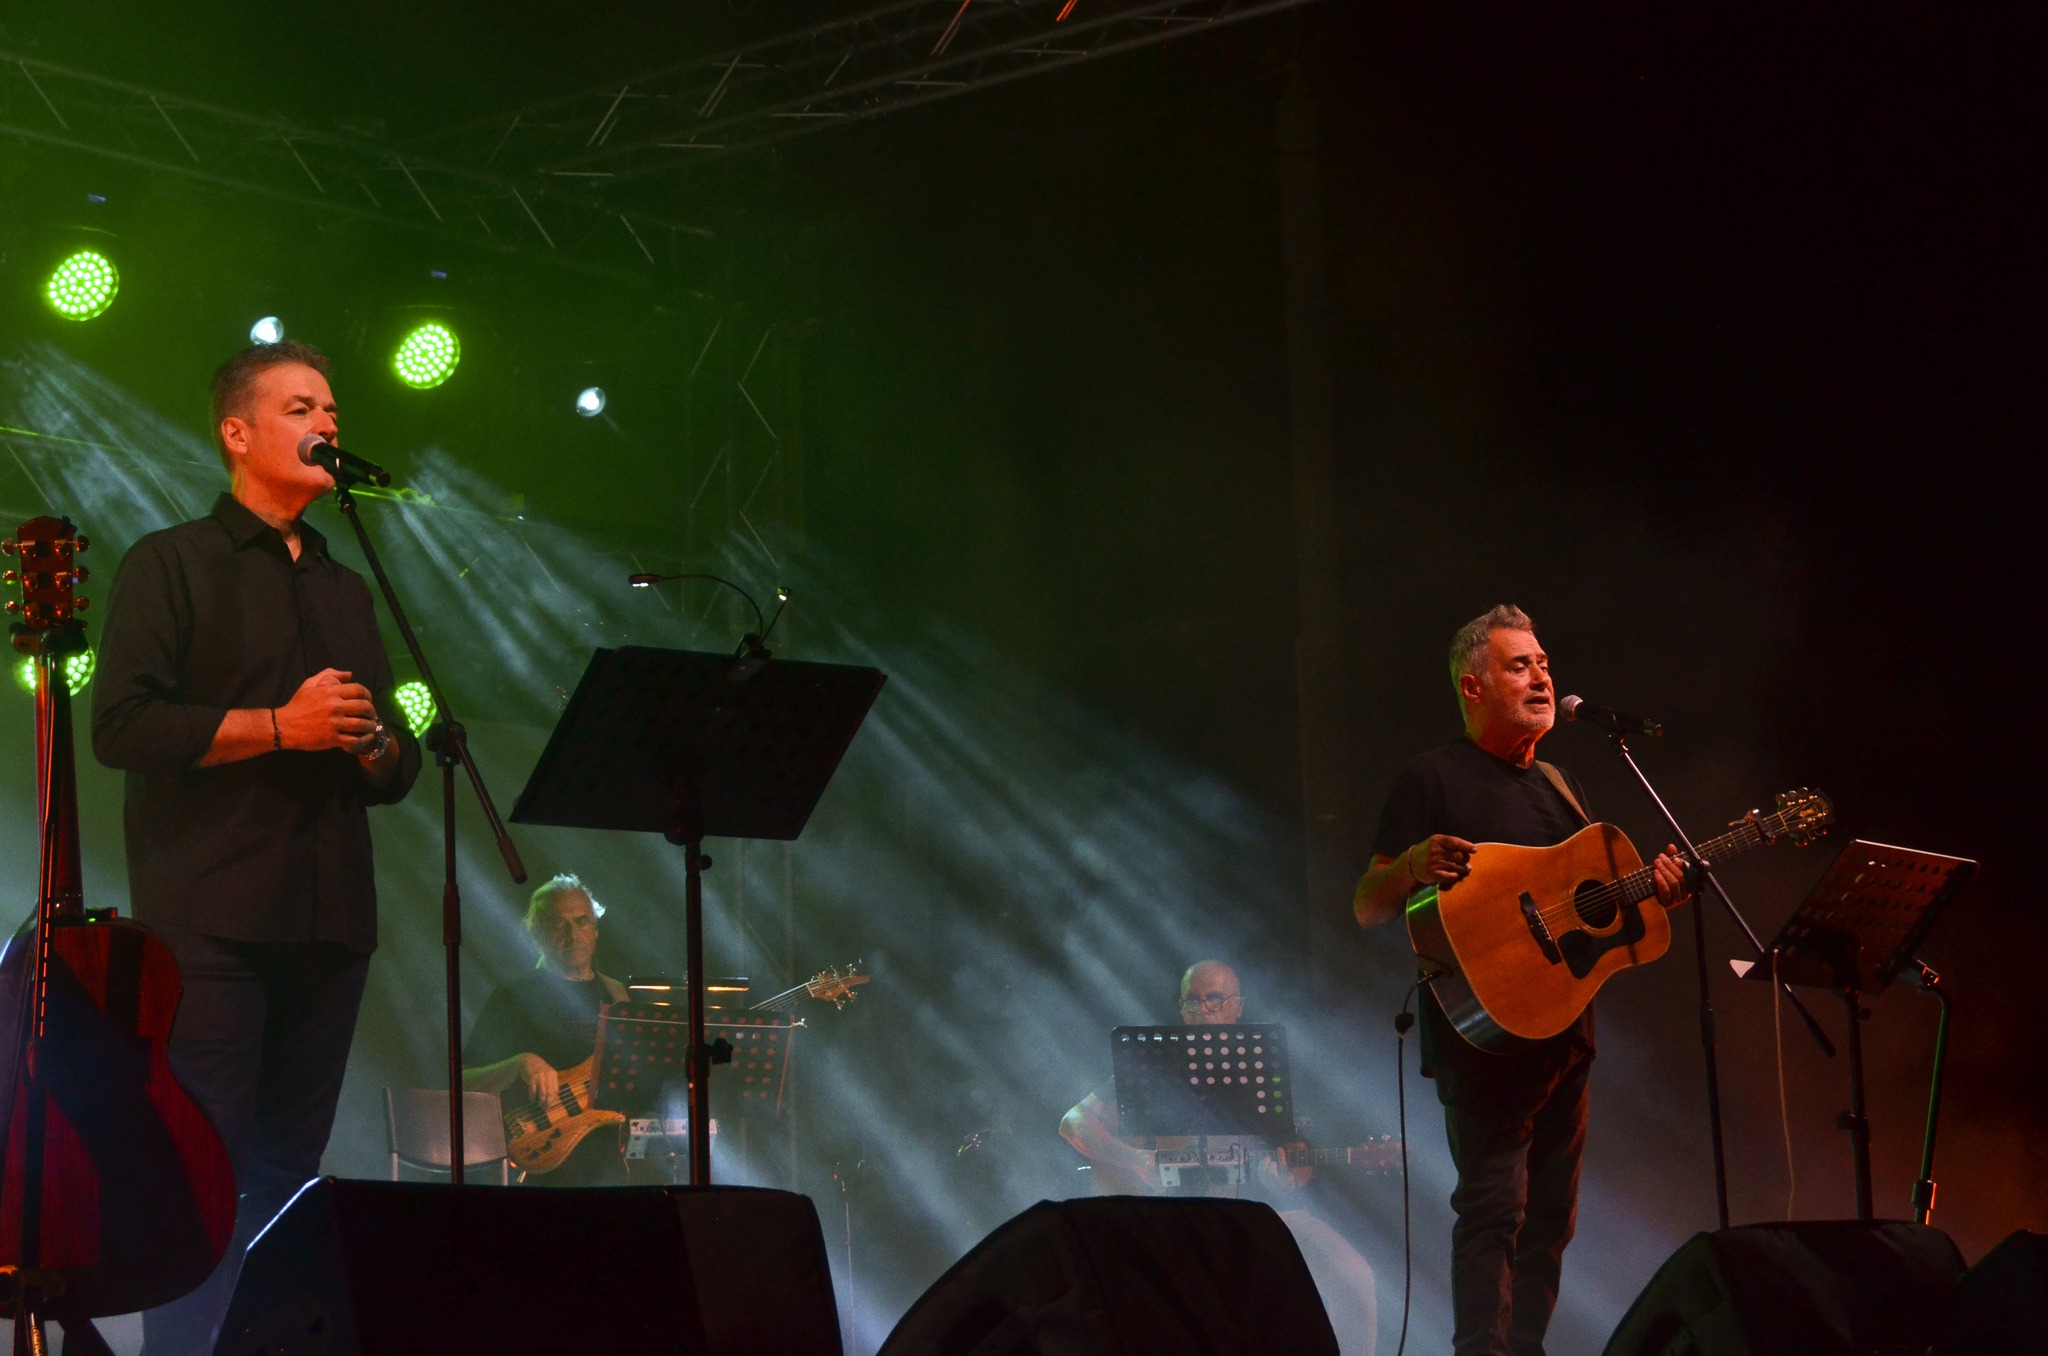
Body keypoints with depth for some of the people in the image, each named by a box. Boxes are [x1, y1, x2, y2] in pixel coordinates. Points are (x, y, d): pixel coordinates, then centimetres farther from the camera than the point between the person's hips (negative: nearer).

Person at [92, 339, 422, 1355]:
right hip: (211, 917, -6)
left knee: (289, 1170, 5)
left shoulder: (346, 593, 22)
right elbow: (123, 725, -9)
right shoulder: (172, 565, 4)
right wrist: (279, 726, -14)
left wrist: (375, 746, -1)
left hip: (327, 917, 6)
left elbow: (396, 769, 23)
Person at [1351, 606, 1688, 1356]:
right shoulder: (1434, 779, -4)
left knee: (1551, 1215, 8)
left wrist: (1653, 892, 4)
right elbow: (1367, 908, -9)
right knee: (1494, 1206, -15)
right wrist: (1412, 866, -31)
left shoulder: (1563, 788, 19)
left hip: (1566, 1032, 8)